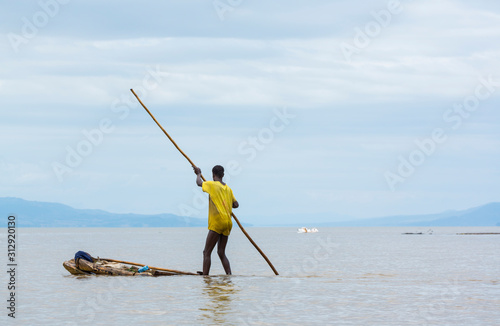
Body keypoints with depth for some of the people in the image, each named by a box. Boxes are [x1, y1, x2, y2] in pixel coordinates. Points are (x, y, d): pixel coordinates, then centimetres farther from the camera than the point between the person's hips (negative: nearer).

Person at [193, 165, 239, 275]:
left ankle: (205, 276, -12)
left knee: (207, 252, -5)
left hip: (217, 222, -7)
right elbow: (236, 204, 17)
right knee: (221, 253, 12)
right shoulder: (228, 189, 12)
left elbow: (199, 183, 11)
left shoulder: (212, 185, -5)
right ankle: (229, 275, 3)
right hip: (228, 223, 7)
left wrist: (198, 174, 30)